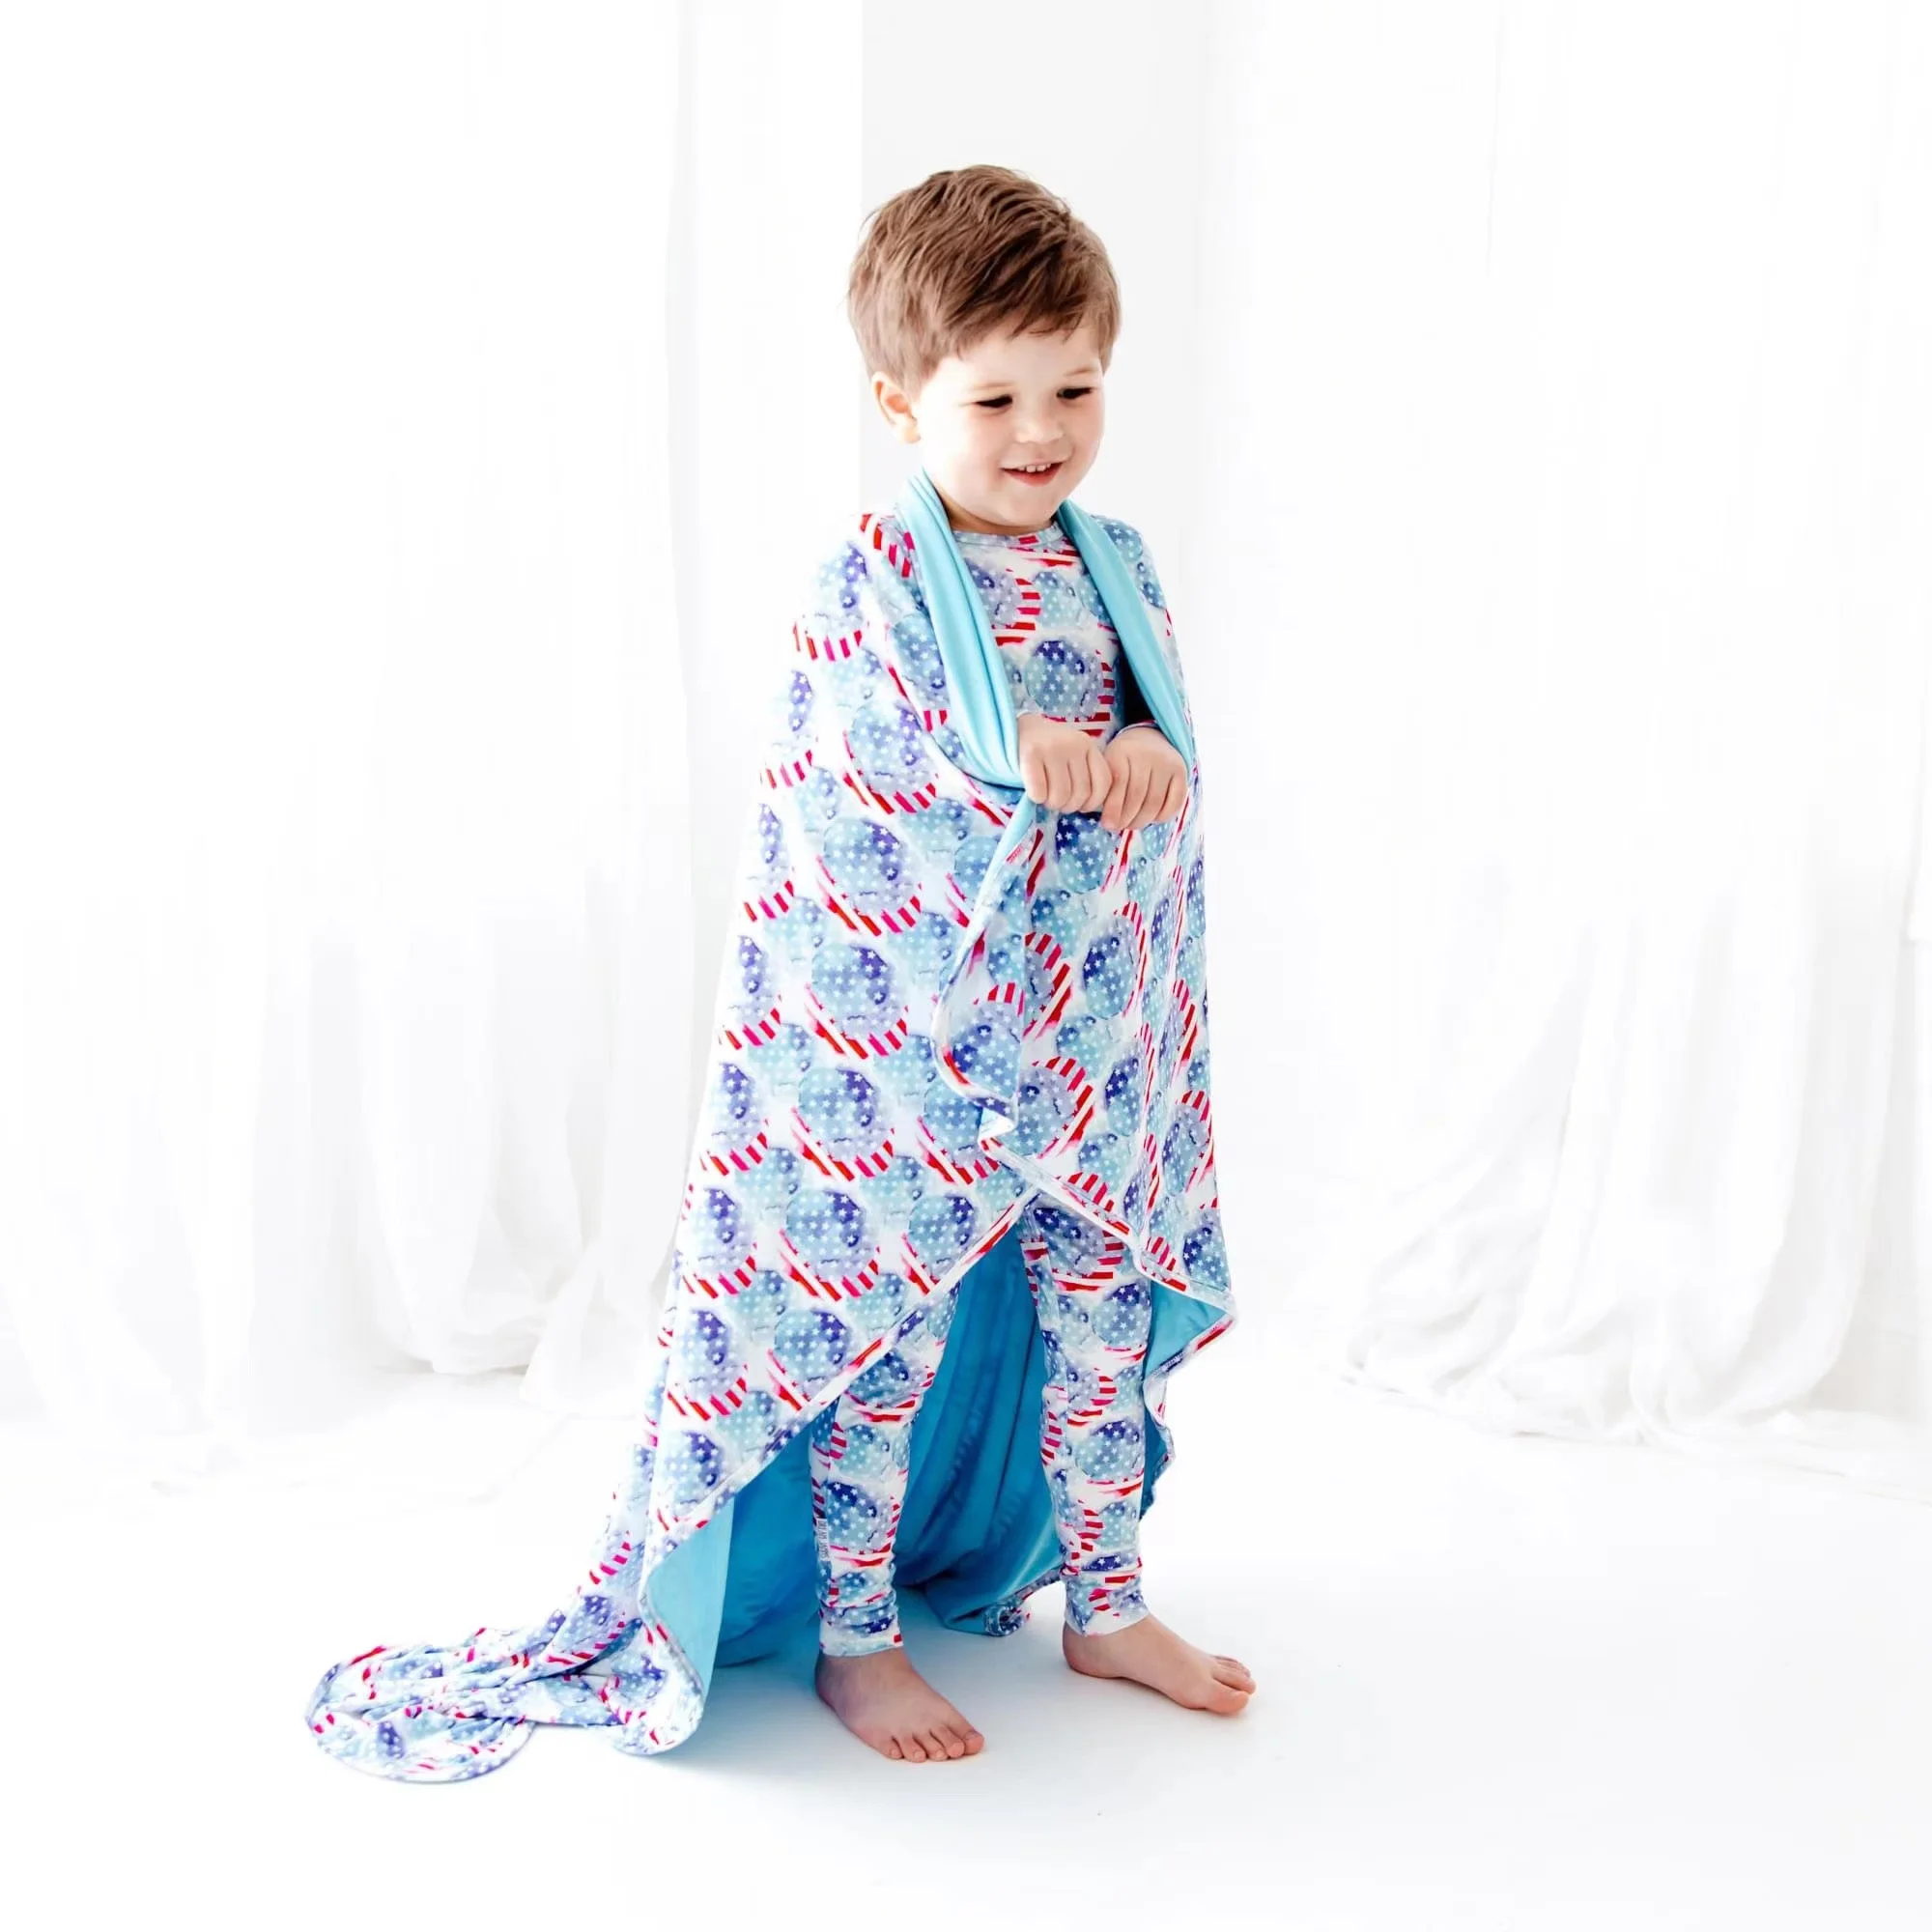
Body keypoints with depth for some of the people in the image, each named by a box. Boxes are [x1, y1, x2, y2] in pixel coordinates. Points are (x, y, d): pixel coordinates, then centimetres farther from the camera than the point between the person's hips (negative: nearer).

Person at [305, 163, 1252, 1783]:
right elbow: (867, 785, -15)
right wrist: (1018, 769, -26)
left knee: (1100, 1306, 15)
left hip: (1085, 1024, 6)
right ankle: (854, 1639, 23)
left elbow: (1176, 758, 2)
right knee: (881, 1324, 5)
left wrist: (1136, 761, -20)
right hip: (902, 1024, -5)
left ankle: (1106, 1605, 34)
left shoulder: (1118, 571, 7)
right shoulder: (872, 581, -9)